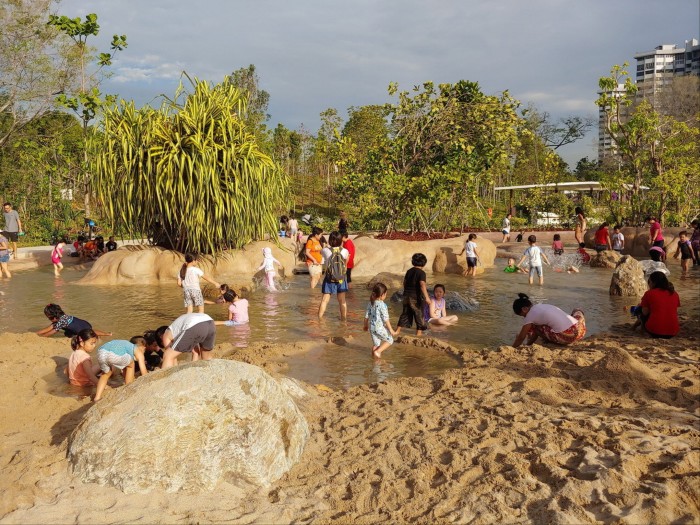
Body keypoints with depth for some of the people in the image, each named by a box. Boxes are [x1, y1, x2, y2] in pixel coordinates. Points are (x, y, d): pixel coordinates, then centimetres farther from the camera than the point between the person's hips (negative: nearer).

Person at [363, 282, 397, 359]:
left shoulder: (370, 303, 1)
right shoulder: (382, 305, -19)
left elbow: (366, 316, 9)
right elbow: (386, 319, -18)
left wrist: (366, 326, 24)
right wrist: (391, 330, -12)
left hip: (372, 327, 7)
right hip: (380, 328, -7)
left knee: (375, 343, 21)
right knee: (390, 340, 11)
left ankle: (374, 354, 28)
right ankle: (377, 351, -1)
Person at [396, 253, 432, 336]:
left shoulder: (409, 271, 8)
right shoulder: (421, 273, -13)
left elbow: (404, 282, 16)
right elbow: (422, 285, -25)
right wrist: (426, 297, -29)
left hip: (406, 296, 6)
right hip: (416, 297, -6)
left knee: (405, 313, 16)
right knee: (419, 314, 7)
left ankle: (397, 331, 16)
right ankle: (419, 332, 11)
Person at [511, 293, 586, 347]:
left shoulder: (530, 315, 0)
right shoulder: (542, 306, 21)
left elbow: (521, 338, 6)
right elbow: (537, 330, 29)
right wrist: (528, 344, 30)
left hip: (565, 337, -7)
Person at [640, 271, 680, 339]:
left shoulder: (649, 293, -4)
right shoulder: (674, 293, 9)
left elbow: (645, 312, -2)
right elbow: (676, 312, 14)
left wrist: (642, 305, 20)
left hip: (654, 332, -4)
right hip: (672, 333, 4)